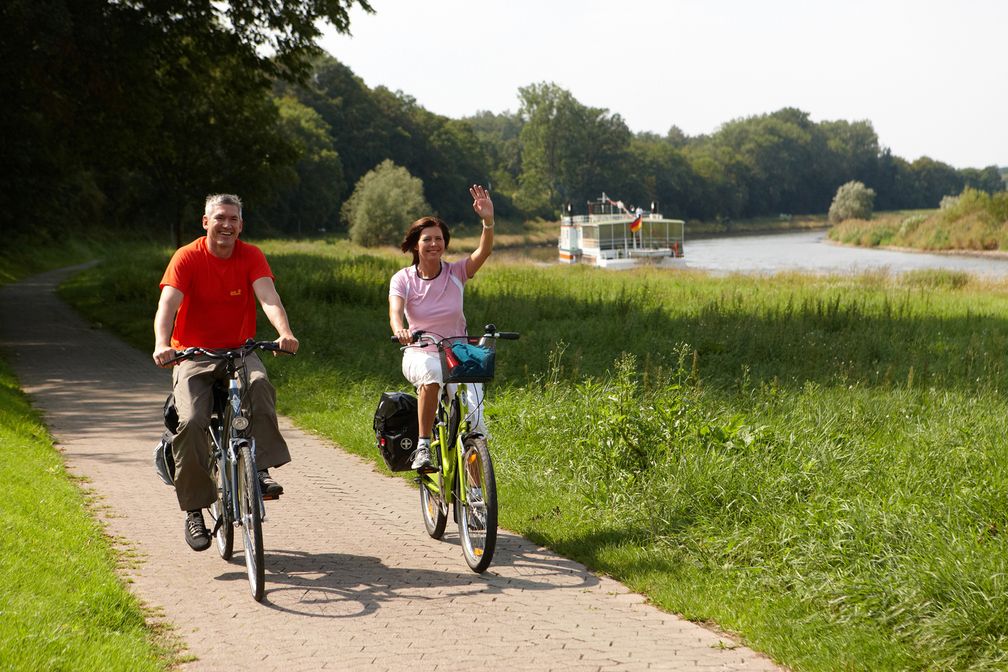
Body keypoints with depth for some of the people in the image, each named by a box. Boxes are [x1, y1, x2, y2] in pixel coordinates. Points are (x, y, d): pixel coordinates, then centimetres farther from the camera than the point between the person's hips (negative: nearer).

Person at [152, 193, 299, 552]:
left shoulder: (251, 256, -2)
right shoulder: (187, 257, -8)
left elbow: (268, 296, -19)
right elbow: (167, 304, -21)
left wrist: (284, 332, -39)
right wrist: (162, 344, -41)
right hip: (194, 356, -1)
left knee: (259, 383, -34)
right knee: (191, 422, -23)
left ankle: (261, 469, -26)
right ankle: (194, 510, -12)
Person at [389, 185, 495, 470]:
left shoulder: (456, 273, -3)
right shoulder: (403, 279, -5)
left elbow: (484, 251, -21)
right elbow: (395, 312, -22)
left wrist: (488, 221, -39)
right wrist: (399, 330, -45)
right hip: (420, 355, -1)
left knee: (473, 423, -17)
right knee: (432, 373, -39)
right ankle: (423, 446, -27)